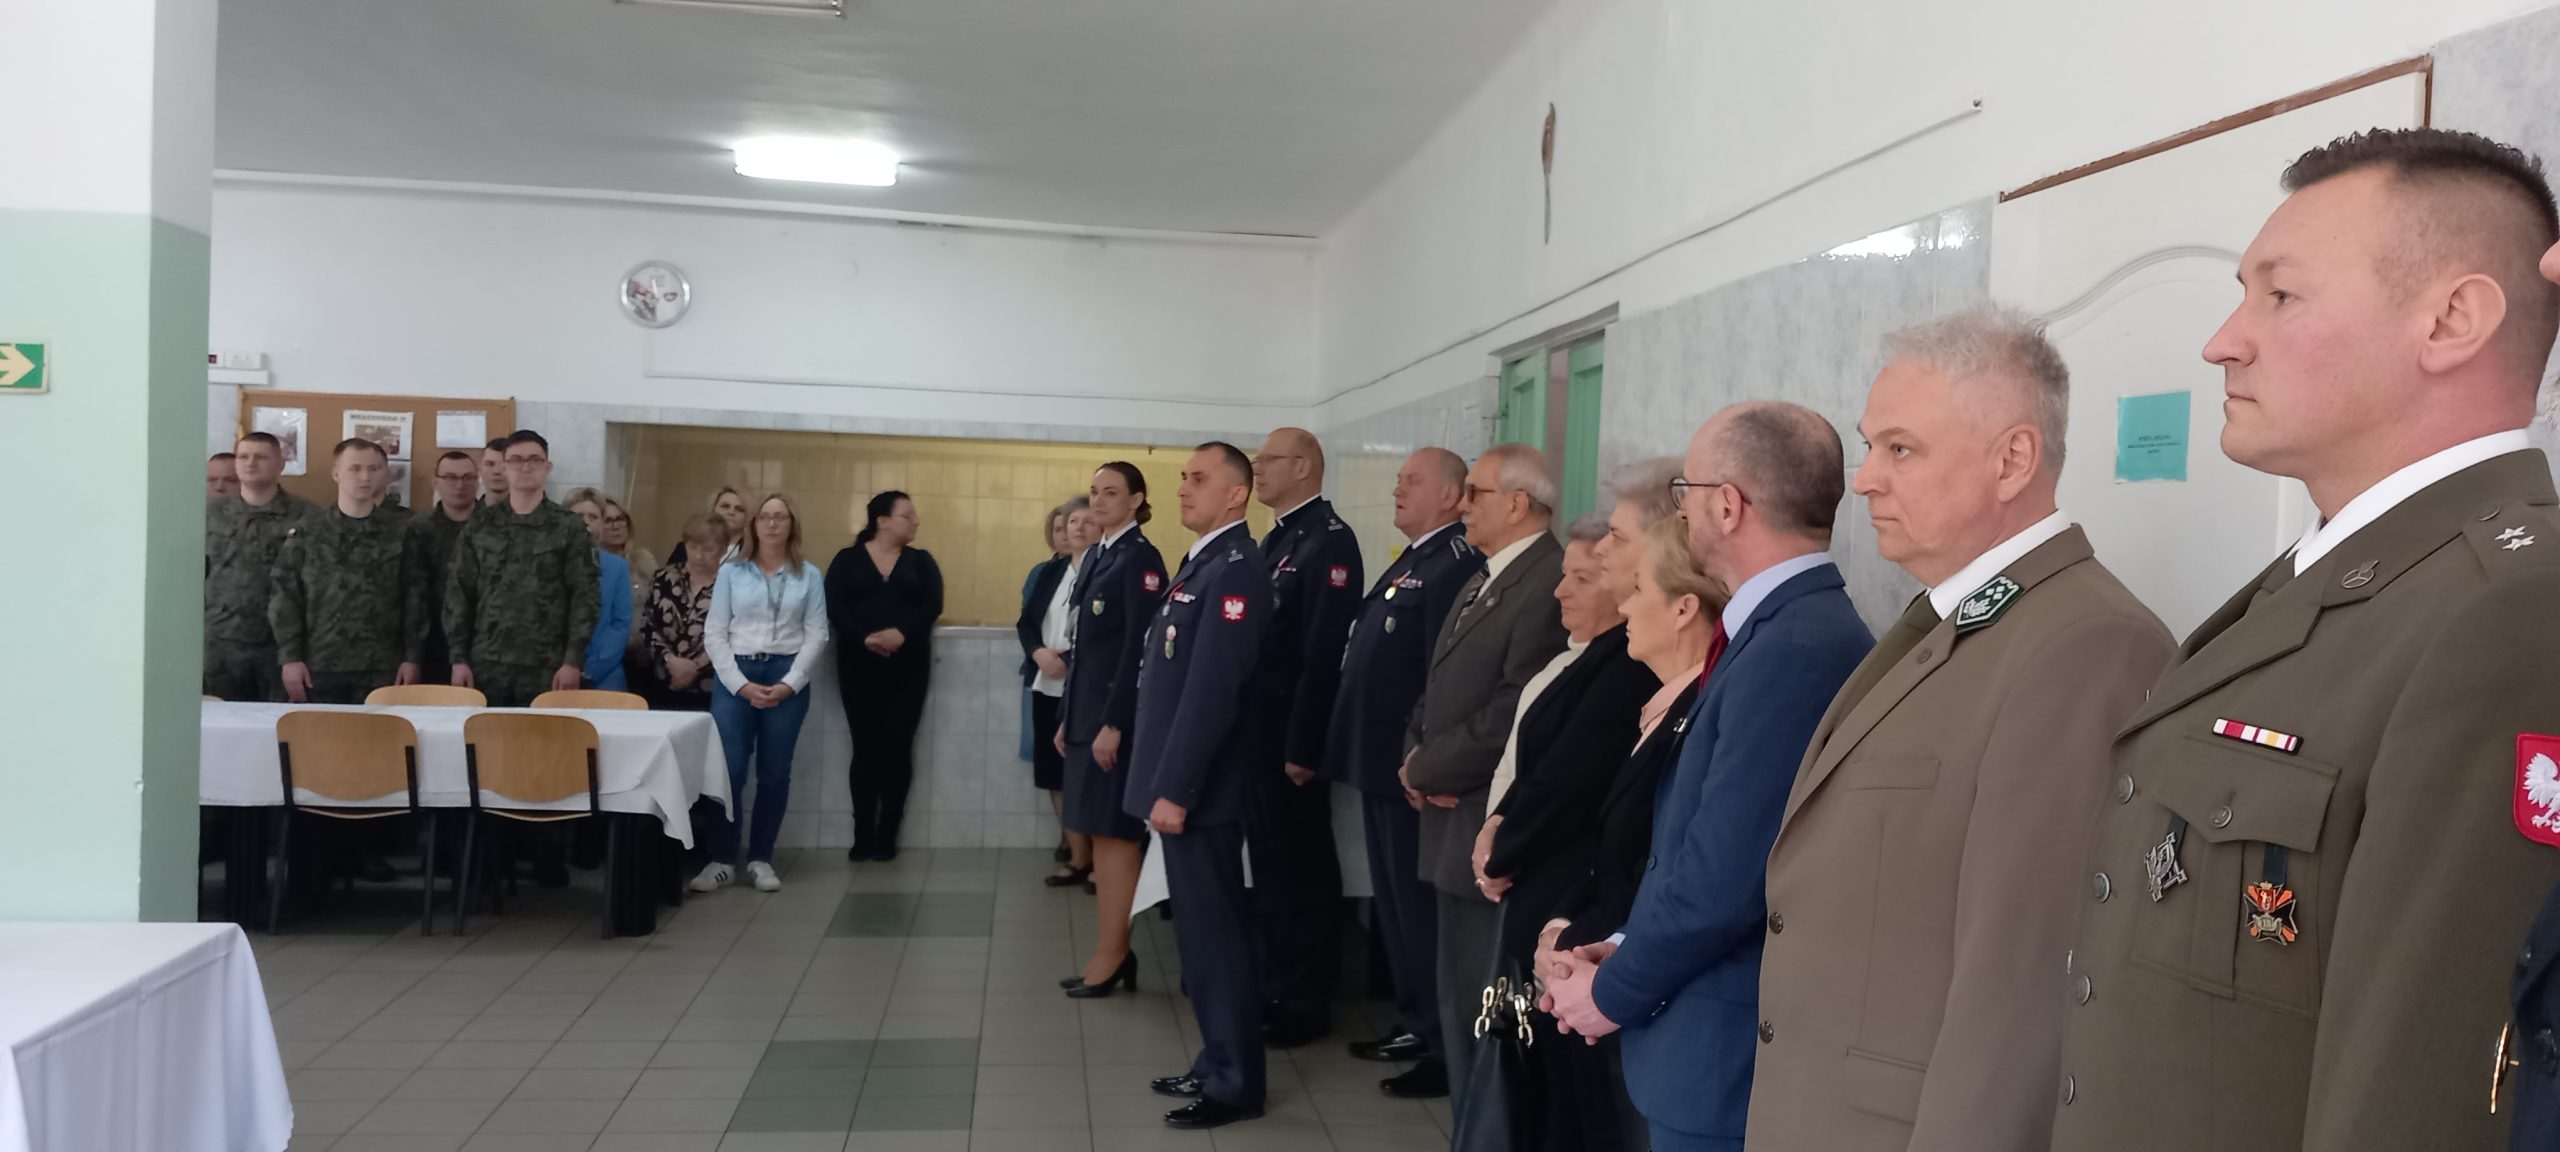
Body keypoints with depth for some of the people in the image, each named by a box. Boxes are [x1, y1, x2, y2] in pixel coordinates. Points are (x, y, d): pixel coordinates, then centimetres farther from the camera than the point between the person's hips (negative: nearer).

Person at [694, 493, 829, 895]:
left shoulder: (809, 576, 5)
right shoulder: (731, 571, 4)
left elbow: (816, 635, 1)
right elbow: (714, 633, 1)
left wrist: (789, 684, -9)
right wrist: (741, 684, -8)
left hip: (787, 678, 1)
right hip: (735, 675, 0)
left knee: (774, 772, 4)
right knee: (729, 769, -6)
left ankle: (760, 859, 15)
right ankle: (723, 858, 5)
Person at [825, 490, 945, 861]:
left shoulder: (921, 560, 9)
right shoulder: (848, 560, 6)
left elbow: (932, 606, -3)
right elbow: (833, 607, -5)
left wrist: (902, 633, -20)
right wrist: (863, 638, -20)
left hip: (907, 665, 1)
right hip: (859, 664, -1)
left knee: (897, 746, -1)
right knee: (865, 746, 2)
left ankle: (887, 835, 5)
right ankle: (863, 835, 7)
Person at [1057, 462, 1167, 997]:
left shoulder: (1140, 558, -12)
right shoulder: (1094, 555, 14)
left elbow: (1138, 646, -17)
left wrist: (1114, 724, -19)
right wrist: (1067, 715, 15)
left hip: (1117, 714, -9)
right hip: (1088, 713, 9)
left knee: (1114, 834, -2)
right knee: (1100, 834, 11)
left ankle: (1110, 958, 5)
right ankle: (1114, 951, 19)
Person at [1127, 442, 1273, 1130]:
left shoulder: (1235, 569, -16)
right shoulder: (1201, 562, 14)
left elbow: (1212, 690, -22)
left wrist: (1175, 789, -22)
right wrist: (1163, 782, 16)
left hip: (1197, 787, -10)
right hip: (1179, 780, 10)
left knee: (1216, 931, -1)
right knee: (1202, 929, 16)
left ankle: (1236, 1084, 10)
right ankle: (1217, 1064, 27)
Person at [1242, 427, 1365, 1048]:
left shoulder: (1329, 540, -15)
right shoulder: (1275, 540, 14)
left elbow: (1324, 653, -21)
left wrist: (1303, 747, -22)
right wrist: (1246, 732, 12)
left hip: (1292, 741, -9)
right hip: (1259, 736, 9)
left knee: (1302, 872, 3)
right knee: (1270, 869, 17)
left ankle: (1305, 1003, 15)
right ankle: (1276, 989, 29)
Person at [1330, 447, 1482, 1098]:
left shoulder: (1455, 566, -17)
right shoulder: (1408, 562, 16)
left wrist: (1420, 759, -23)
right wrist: (1364, 751, 14)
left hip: (1410, 768, -10)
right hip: (1380, 763, 10)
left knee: (1420, 906, -1)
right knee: (1392, 901, 18)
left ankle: (1445, 1049, 9)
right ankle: (1413, 1024, 31)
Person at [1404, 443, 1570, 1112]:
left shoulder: (1551, 582, -17)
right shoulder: (1482, 583, 16)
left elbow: (1514, 717, -23)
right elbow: (1439, 689, 20)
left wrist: (1426, 770, -10)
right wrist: (1418, 756, 0)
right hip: (1454, 829, 10)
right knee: (1459, 997, 18)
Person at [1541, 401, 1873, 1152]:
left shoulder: (1797, 650, -23)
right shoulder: (1784, 631, 8)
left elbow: (1722, 878, -25)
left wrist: (1612, 993, -11)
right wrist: (1619, 949, 4)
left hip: (1732, 1055, -9)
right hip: (1715, 1042, 9)